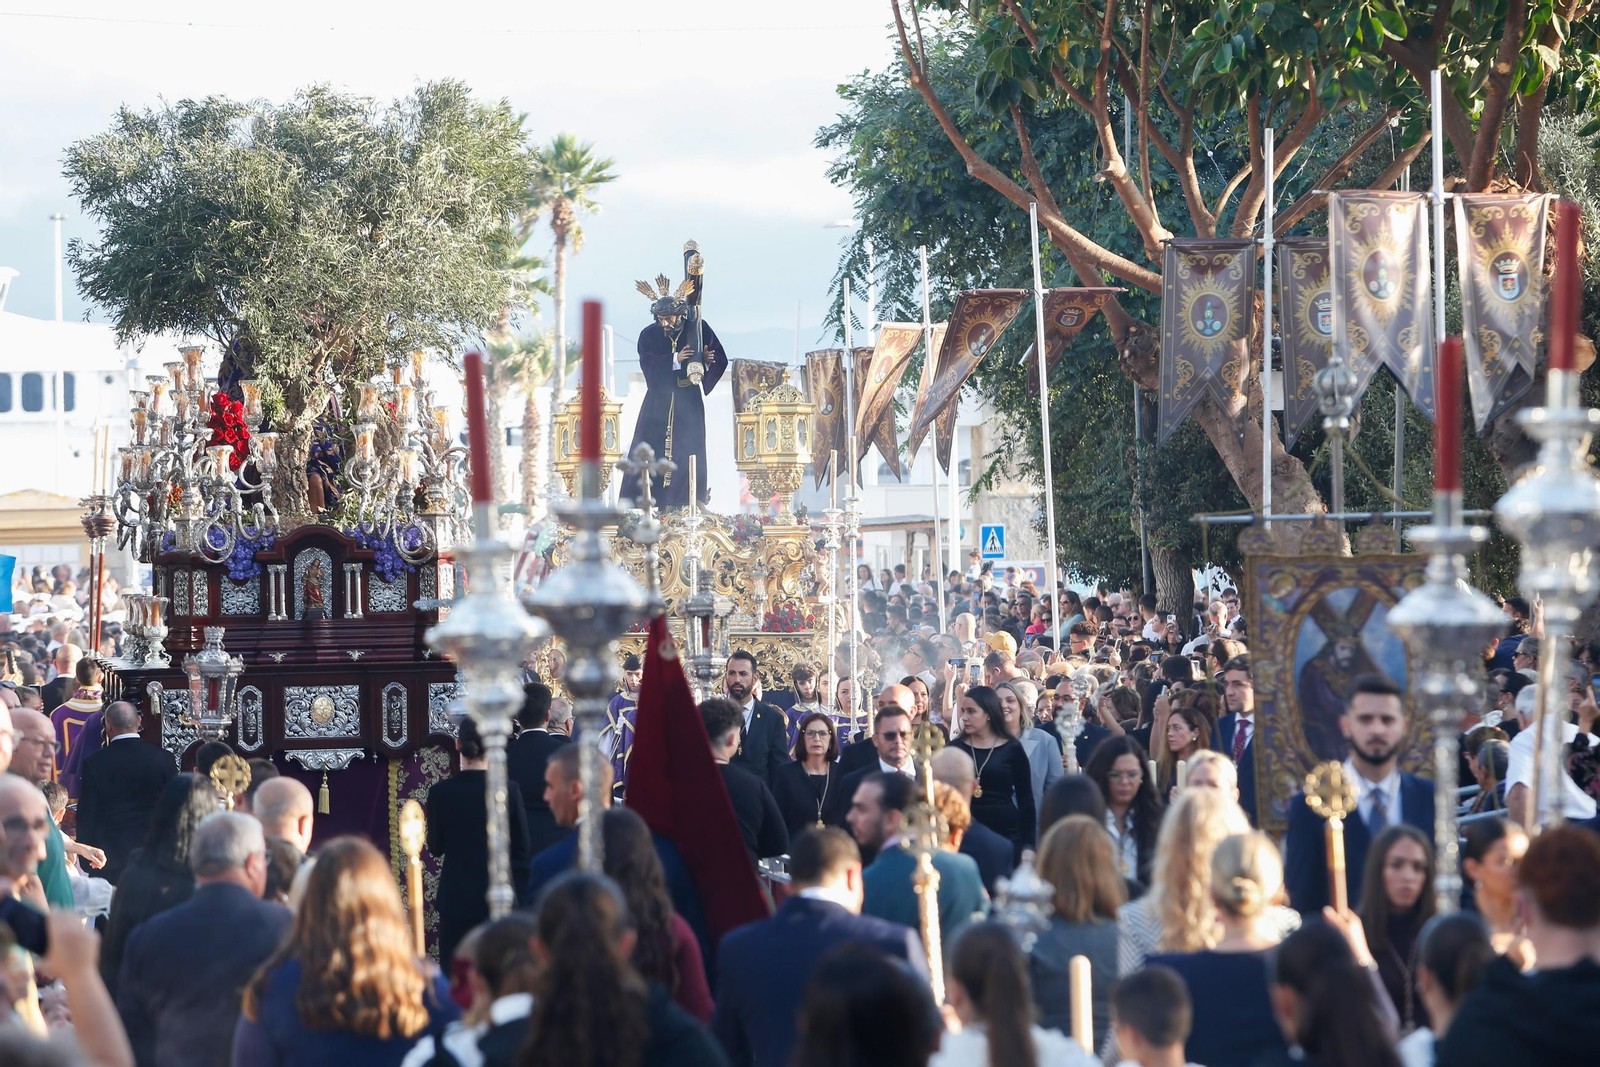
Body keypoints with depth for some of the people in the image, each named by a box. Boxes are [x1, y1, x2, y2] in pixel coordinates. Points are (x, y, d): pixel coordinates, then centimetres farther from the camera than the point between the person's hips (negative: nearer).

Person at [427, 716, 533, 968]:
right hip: (498, 897, 0)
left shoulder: (441, 792, -8)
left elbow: (436, 848, 3)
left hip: (456, 898, 0)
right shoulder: (509, 791, -9)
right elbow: (521, 849, -1)